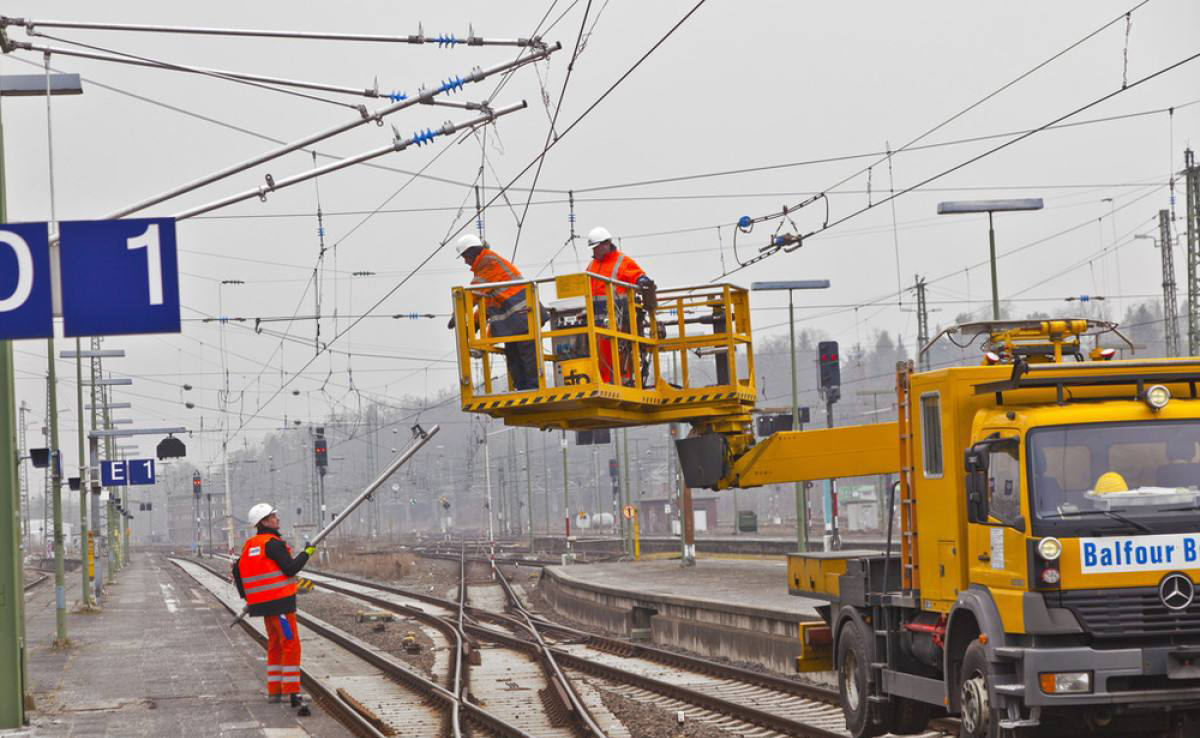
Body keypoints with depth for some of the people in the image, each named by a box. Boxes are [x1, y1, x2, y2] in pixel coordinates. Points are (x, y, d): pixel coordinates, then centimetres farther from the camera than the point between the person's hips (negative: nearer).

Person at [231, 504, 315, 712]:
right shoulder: (273, 544, -14)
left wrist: (246, 597, 26)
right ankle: (293, 694, -13)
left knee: (275, 644, 17)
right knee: (290, 644, -9)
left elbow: (237, 569, 20)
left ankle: (274, 691, 19)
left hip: (264, 602, 9)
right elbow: (290, 568, -18)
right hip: (280, 601, -9)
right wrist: (306, 554, -3)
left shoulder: (250, 545, 13)